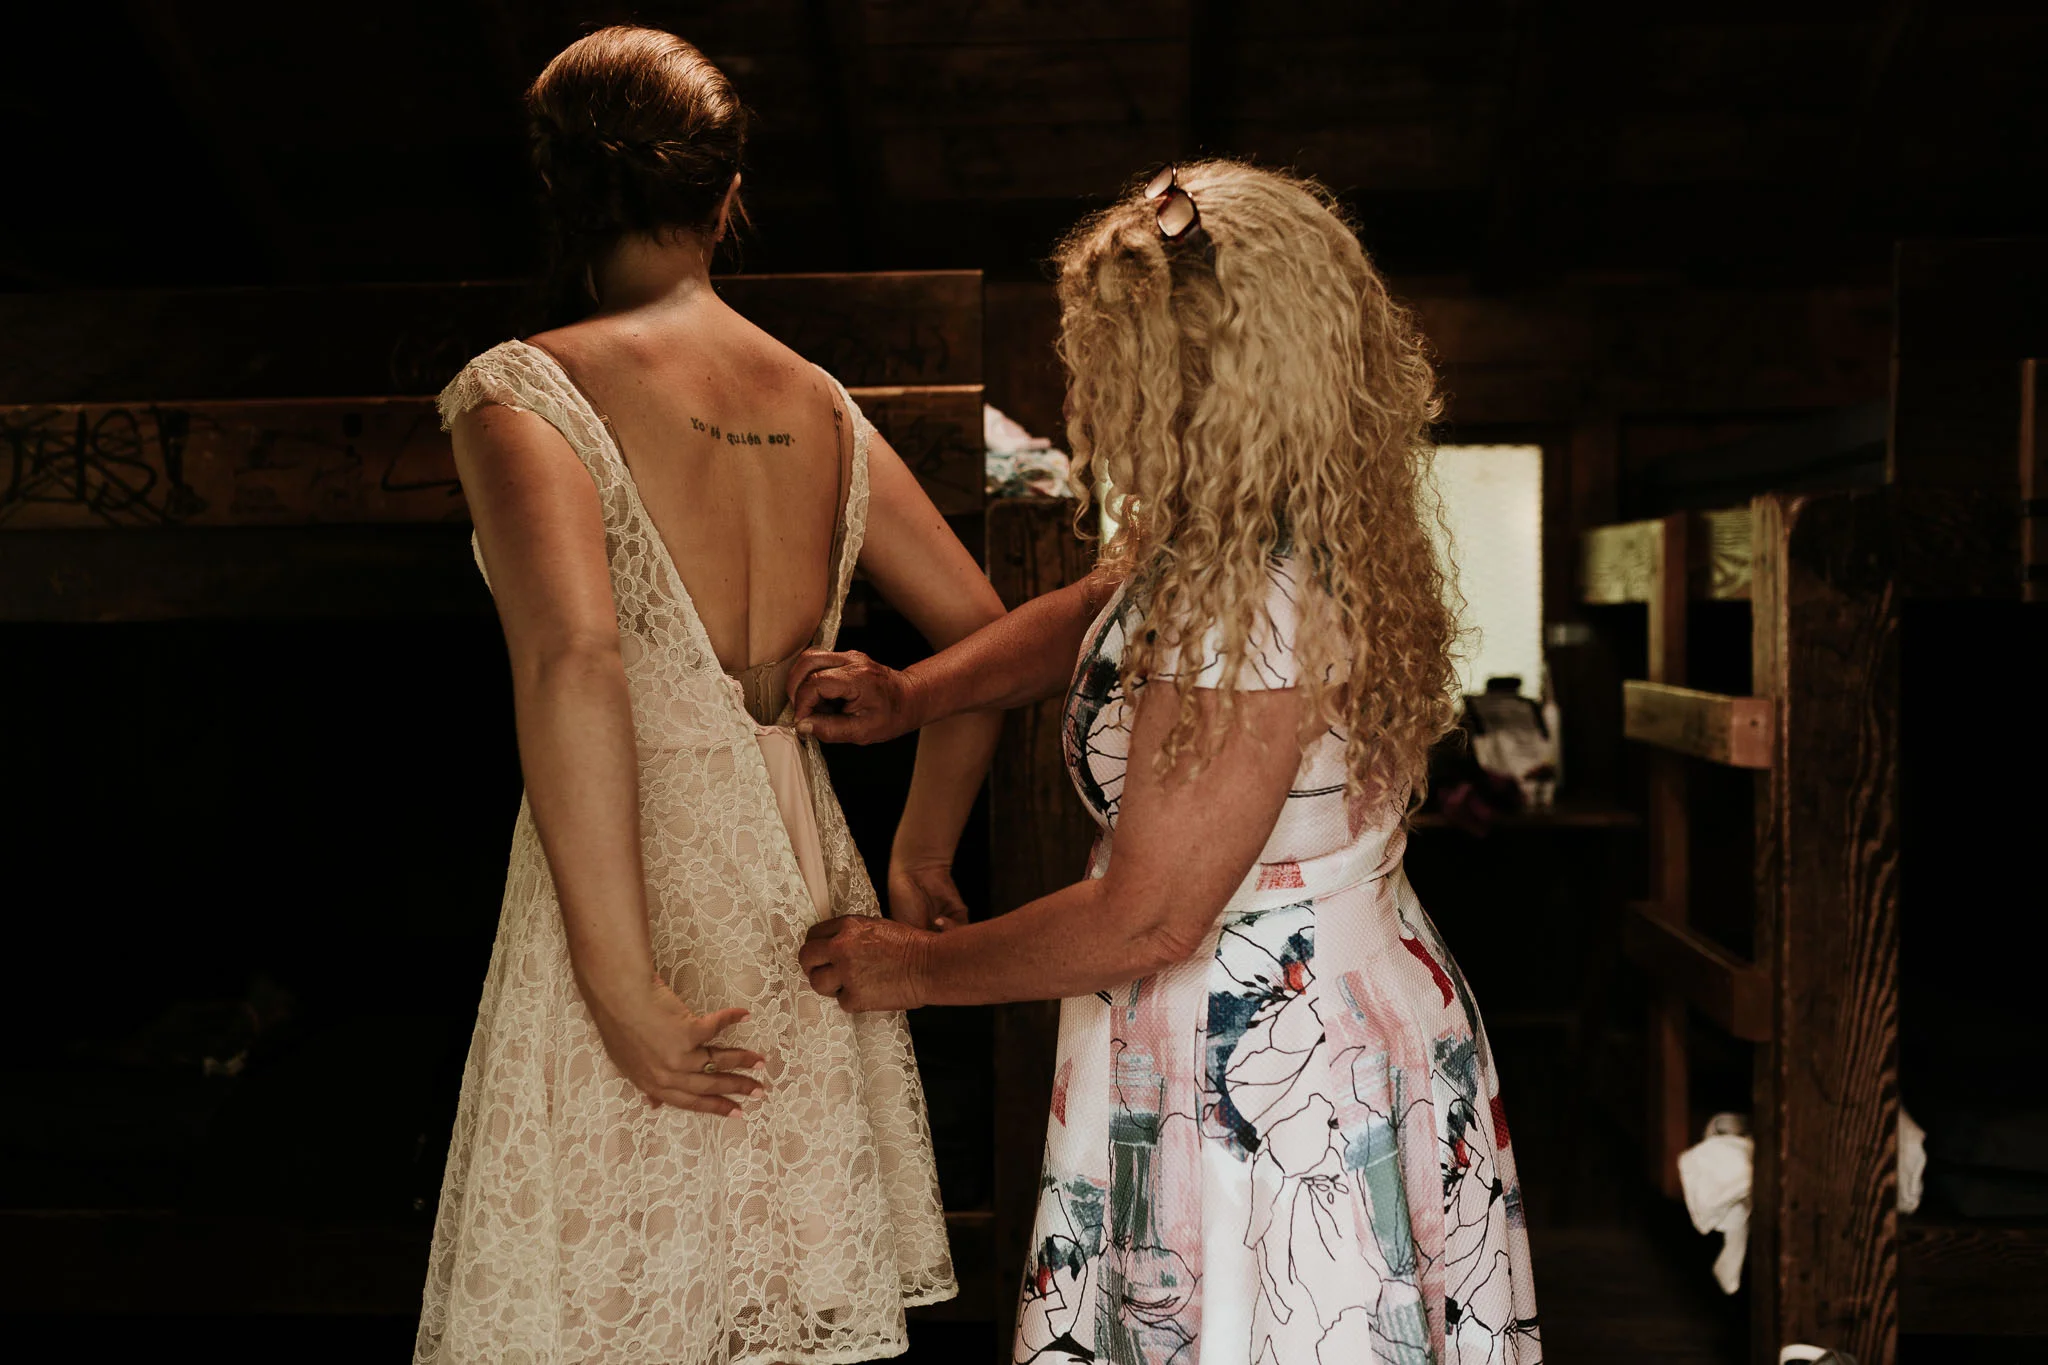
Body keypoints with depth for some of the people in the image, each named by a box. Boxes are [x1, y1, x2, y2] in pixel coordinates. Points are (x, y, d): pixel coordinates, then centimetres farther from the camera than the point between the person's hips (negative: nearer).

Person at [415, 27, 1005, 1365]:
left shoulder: (524, 393, -10)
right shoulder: (822, 407, 8)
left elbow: (573, 657, -26)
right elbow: (985, 631, 13)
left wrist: (621, 987, -21)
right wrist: (919, 862, 22)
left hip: (646, 913, -5)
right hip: (809, 907, 6)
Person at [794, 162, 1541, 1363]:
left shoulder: (1250, 607, -29)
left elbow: (1142, 925, -24)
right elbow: (1101, 611, 19)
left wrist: (915, 968, -9)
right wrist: (910, 696, 6)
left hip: (1265, 1088, -9)